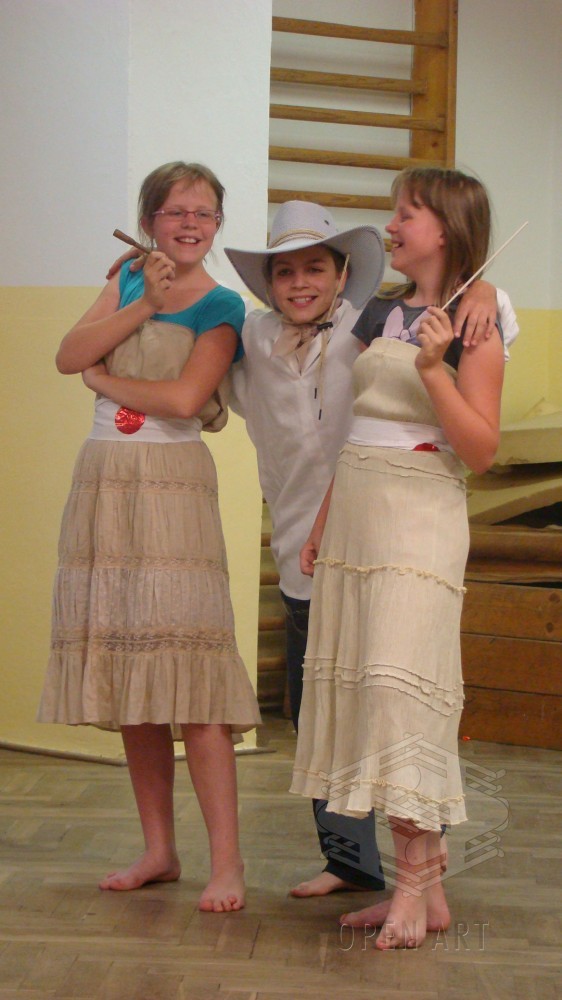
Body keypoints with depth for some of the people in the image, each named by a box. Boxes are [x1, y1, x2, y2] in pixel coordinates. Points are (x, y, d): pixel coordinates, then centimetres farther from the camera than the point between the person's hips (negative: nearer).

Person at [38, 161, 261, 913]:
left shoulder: (220, 307, 0)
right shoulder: (128, 282, 15)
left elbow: (185, 398, -14)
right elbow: (68, 357, 1)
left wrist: (107, 380, -2)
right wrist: (145, 304, -7)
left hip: (170, 485, -6)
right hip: (103, 481, 6)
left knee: (186, 675, -13)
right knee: (125, 675, 6)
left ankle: (227, 863, -11)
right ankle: (159, 850, 15)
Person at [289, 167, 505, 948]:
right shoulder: (380, 313, 16)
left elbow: (481, 450, -9)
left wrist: (434, 371, -20)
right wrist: (321, 522, 18)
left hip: (419, 517, -7)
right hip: (354, 510, 7)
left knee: (400, 684, -14)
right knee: (360, 686, 3)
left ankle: (415, 885, -9)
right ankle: (423, 884, 8)